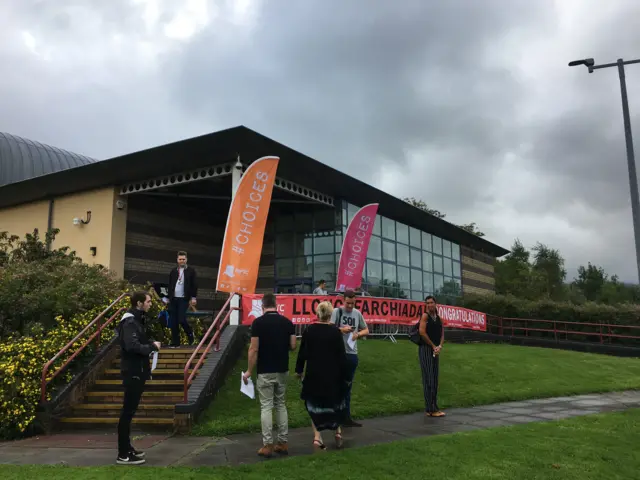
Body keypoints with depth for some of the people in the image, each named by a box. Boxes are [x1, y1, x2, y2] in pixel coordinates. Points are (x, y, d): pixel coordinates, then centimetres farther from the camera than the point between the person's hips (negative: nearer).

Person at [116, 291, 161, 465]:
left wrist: (150, 345, -3)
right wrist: (153, 347, -16)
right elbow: (132, 346, -28)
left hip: (137, 371, 10)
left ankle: (127, 448, 25)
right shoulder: (130, 321, -17)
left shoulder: (136, 319, 15)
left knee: (130, 411, 15)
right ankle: (123, 455, 1)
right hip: (132, 372, -10)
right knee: (128, 412, -5)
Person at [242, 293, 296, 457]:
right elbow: (293, 346, 2)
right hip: (282, 370, 4)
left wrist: (249, 370, -3)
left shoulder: (258, 322, -11)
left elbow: (254, 349, -12)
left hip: (265, 372, -4)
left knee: (266, 407, 2)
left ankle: (268, 445, 4)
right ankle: (283, 442, 16)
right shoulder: (287, 322, 1)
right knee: (281, 405, 14)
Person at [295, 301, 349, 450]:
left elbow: (302, 353, 2)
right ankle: (338, 430, 24)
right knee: (335, 402, 23)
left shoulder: (309, 331, -4)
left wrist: (299, 370, 15)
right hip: (333, 375, -1)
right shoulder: (335, 332, -10)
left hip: (313, 374, 1)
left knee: (314, 404, 12)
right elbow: (342, 356, -8)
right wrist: (345, 375, 2)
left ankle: (317, 436, 3)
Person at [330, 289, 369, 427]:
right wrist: (341, 329, -25)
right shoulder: (337, 311, -6)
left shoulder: (357, 313, 9)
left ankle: (346, 417, 23)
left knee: (347, 387, 14)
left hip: (352, 354, 6)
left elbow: (366, 330, 16)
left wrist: (357, 334, -3)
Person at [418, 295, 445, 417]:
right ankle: (430, 409, -7)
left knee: (434, 380, 9)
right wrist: (433, 346, -9)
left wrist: (439, 346, -7)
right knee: (428, 379, -8)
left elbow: (442, 334, 11)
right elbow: (422, 332, -14)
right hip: (425, 349, -7)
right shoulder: (425, 316, -5)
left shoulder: (439, 318, 15)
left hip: (436, 351, 7)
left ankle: (433, 408, 15)